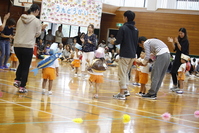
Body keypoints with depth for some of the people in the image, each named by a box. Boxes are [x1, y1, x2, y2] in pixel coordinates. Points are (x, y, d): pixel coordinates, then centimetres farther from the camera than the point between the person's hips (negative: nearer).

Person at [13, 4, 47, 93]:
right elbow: (37, 34, -1)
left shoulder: (21, 19, 8)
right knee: (26, 67, 6)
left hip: (17, 46, 5)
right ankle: (22, 87, 6)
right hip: (28, 47, -5)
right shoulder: (36, 21, -6)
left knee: (21, 63, 26)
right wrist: (41, 28, 17)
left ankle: (17, 80, 14)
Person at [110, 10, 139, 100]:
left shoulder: (123, 28, -11)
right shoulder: (136, 30, 11)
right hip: (132, 55, 7)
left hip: (124, 55, -7)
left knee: (122, 73, -3)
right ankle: (126, 90, 16)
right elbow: (136, 43, 15)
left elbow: (118, 41, -13)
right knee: (126, 72, 18)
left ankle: (122, 93, -3)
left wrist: (113, 42, 8)